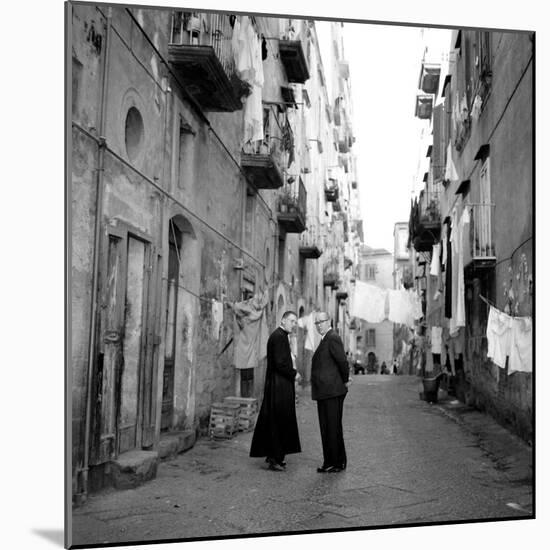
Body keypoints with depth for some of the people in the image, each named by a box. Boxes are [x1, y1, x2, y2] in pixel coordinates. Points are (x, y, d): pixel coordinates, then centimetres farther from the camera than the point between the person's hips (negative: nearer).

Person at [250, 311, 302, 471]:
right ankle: (275, 459, 2)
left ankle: (273, 456, 25)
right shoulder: (279, 337, -16)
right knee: (279, 421, -4)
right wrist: (294, 374, -9)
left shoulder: (280, 336, 16)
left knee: (274, 422, 16)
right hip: (279, 386, -10)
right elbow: (279, 363, -22)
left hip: (279, 385, 10)